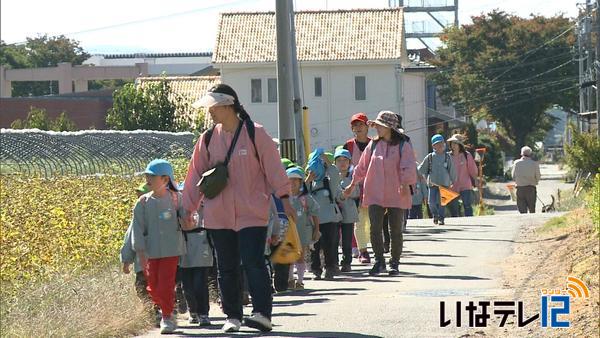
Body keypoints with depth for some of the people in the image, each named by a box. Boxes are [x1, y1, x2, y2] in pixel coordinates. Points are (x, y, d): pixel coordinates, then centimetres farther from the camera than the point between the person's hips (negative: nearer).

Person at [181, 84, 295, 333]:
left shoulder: (255, 134, -4)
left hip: (252, 214, -4)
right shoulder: (208, 139, 7)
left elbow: (273, 168, -2)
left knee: (254, 264, -12)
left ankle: (262, 313, -10)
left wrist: (284, 199, -5)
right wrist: (188, 209, 11)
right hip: (218, 216, 4)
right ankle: (232, 316, 16)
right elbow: (196, 176, 12)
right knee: (227, 268, 8)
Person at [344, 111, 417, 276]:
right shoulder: (374, 144, 9)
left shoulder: (403, 145, -4)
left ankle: (394, 263, 15)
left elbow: (408, 167, -14)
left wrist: (405, 184, -30)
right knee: (375, 229, -5)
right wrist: (352, 185, 20)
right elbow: (362, 167, 18)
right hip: (375, 194, 3)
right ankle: (379, 261, 4)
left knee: (396, 231, 4)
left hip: (396, 195, -3)